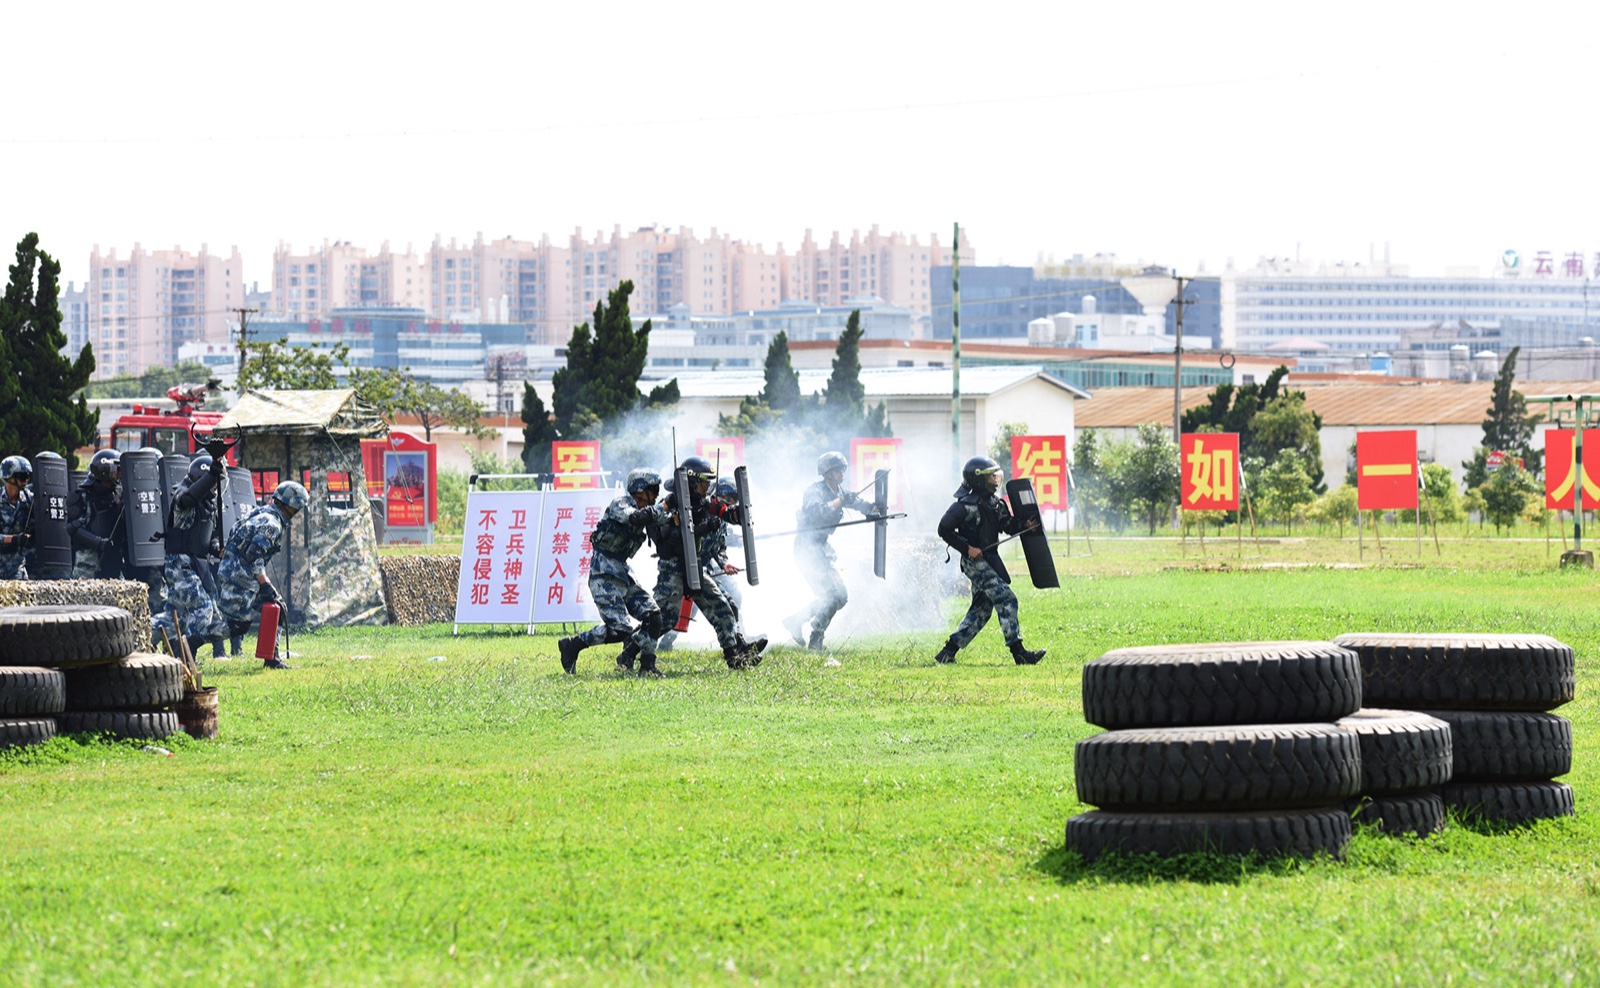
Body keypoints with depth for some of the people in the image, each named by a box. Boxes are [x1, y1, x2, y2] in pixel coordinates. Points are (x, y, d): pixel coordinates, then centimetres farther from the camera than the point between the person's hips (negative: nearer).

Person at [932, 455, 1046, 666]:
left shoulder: (994, 502, 11)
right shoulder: (967, 506, -16)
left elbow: (1007, 524, 15)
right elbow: (944, 529, -15)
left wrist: (1025, 525, -5)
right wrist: (967, 548, -19)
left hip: (989, 560, 10)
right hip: (975, 561, -10)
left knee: (981, 609, 12)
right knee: (1006, 599, -14)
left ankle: (948, 652, 17)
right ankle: (1018, 652, -15)